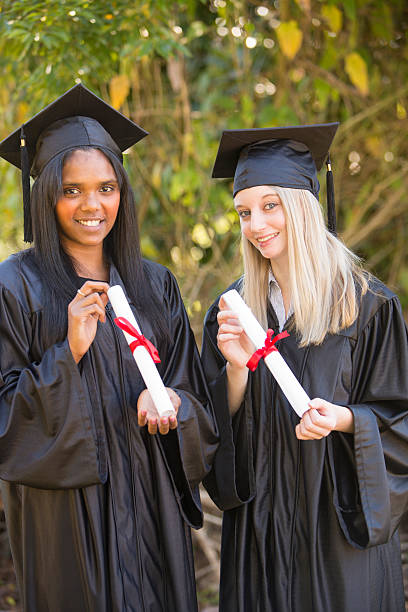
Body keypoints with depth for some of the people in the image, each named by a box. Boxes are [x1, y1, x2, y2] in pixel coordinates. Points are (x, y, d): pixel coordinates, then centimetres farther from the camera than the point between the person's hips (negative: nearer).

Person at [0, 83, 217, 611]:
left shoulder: (155, 285, 8)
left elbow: (196, 396, 10)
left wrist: (169, 400, -12)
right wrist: (70, 351, -21)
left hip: (150, 503, 4)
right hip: (65, 509, -4)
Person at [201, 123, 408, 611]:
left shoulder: (367, 305, -5)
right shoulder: (231, 312, 6)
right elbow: (218, 425, 3)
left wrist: (343, 419, -21)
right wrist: (236, 369, -15)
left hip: (340, 517, -3)